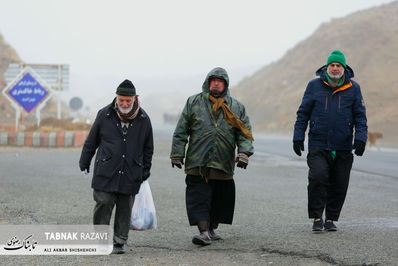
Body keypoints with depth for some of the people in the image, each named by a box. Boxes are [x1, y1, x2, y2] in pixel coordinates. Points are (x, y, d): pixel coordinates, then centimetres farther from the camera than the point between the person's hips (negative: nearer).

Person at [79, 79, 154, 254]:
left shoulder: (143, 119, 4)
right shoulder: (104, 115, 0)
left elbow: (148, 148, 15)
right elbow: (91, 141, 10)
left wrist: (145, 171, 16)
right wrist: (84, 164, 14)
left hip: (131, 174, 1)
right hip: (106, 173, -1)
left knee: (125, 210, 6)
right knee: (103, 204, -5)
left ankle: (120, 242, 15)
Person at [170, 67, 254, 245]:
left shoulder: (236, 107, 10)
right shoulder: (194, 103, 6)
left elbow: (244, 133, 8)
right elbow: (181, 131, 7)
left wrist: (244, 152, -8)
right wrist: (177, 154, 2)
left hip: (224, 164, 2)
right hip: (197, 163, -2)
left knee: (220, 199, 10)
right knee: (199, 198, -9)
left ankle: (212, 229, 25)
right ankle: (204, 232, -11)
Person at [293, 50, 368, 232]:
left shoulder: (353, 88, 5)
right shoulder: (314, 86, 4)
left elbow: (360, 116, 7)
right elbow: (303, 114, 8)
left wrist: (361, 138, -5)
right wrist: (298, 137, 2)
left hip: (343, 149, 2)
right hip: (318, 146, -1)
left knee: (339, 186, 4)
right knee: (318, 177, -20)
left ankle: (331, 219, 22)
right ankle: (317, 218, -7)